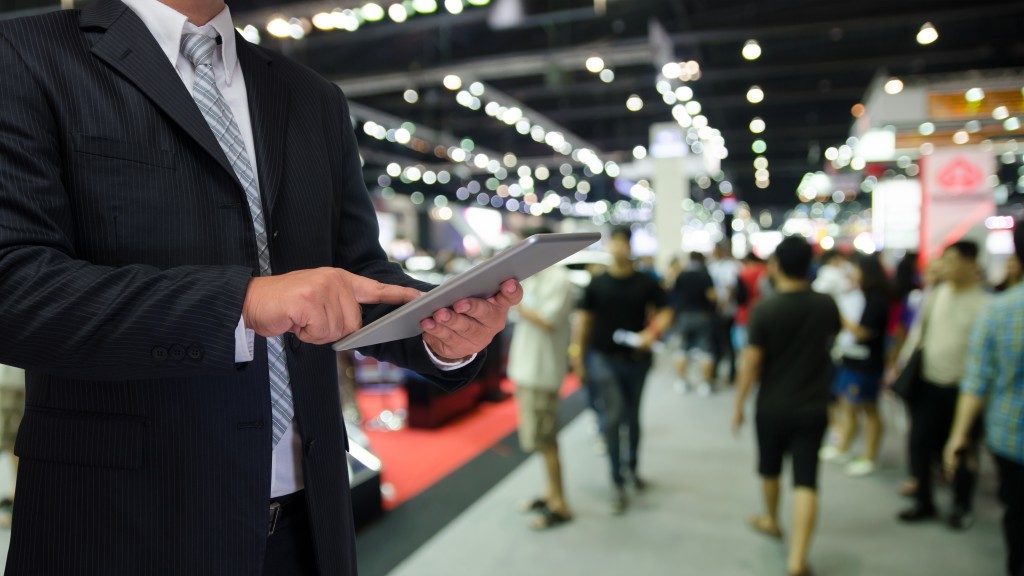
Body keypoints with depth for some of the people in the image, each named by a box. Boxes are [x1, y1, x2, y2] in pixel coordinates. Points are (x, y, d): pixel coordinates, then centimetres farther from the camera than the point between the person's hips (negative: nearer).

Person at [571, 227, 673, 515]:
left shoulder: (645, 282, -2)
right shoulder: (597, 284, -2)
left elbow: (664, 313, -2)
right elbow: (585, 320, 3)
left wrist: (651, 333, -21)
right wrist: (578, 354, 2)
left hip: (636, 358, 2)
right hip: (603, 357, -1)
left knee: (632, 416, 16)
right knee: (614, 413, -14)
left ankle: (632, 466, 40)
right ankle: (617, 482, -2)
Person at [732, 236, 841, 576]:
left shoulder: (764, 310, -16)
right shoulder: (826, 305, -5)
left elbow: (750, 363, -14)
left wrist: (738, 405, -2)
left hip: (773, 407, -1)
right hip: (814, 406, 2)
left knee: (770, 468, 22)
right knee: (806, 481, 0)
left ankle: (771, 520, 45)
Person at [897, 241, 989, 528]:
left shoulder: (984, 302, -10)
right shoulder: (935, 295, 5)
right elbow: (918, 333, 12)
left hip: (962, 388, -4)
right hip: (928, 383, 4)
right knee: (920, 442, 6)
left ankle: (962, 506, 26)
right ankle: (923, 501, 22)